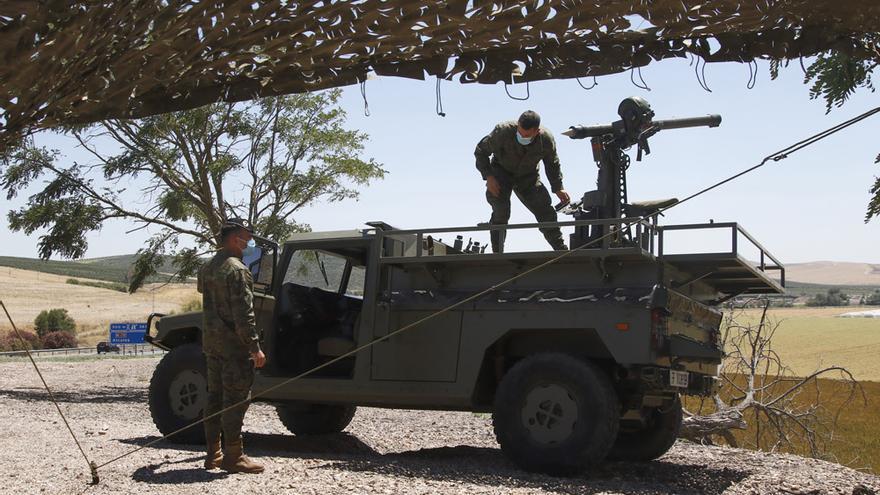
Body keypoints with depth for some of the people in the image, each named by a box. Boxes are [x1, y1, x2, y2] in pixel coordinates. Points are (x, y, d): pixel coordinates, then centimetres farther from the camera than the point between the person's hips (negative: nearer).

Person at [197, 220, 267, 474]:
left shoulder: (207, 268, 13)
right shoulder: (236, 269, -15)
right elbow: (243, 312, -20)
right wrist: (255, 346, -19)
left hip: (210, 340, 9)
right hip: (233, 343, -9)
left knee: (215, 396, 13)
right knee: (235, 398, -4)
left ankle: (213, 453, 19)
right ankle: (233, 456, 0)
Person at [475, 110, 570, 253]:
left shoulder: (546, 140, -22)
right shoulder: (503, 131, -31)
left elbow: (552, 164, 0)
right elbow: (481, 151, -16)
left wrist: (558, 188, -2)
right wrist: (488, 176, -25)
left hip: (528, 176, 2)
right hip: (501, 173, -2)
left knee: (545, 210, -4)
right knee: (501, 212, -21)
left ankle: (562, 250, 11)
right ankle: (497, 253, -11)